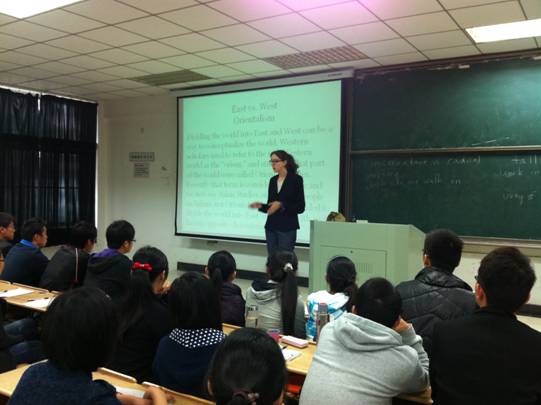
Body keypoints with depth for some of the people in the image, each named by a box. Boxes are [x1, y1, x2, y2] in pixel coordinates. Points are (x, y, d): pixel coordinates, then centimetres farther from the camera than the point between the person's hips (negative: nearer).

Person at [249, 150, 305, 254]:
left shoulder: (296, 179, -6)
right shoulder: (273, 180, 11)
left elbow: (300, 207, -9)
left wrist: (281, 205, -20)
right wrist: (261, 206, -3)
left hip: (287, 228, -6)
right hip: (271, 227, 6)